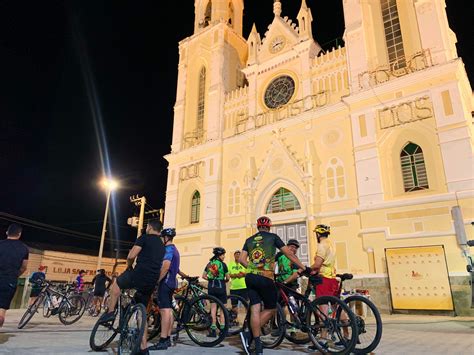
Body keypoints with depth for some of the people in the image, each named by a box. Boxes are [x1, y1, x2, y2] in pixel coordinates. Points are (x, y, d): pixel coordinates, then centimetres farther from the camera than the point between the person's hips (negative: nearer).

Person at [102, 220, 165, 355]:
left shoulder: (144, 238, 0)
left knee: (116, 284, 24)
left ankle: (111, 312, 15)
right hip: (151, 283, 7)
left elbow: (131, 256, -7)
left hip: (139, 275, -6)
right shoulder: (162, 246, 21)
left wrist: (129, 266, 13)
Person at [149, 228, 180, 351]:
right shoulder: (174, 249, 19)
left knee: (164, 310, -12)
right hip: (172, 282, 10)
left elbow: (165, 267, -22)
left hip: (166, 281, -10)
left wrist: (157, 281, -20)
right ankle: (167, 339, 15)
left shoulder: (168, 249, -12)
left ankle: (162, 341, -13)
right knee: (169, 310, 11)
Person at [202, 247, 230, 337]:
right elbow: (228, 278, -5)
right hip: (220, 286, -4)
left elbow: (203, 276, 7)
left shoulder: (209, 264, 7)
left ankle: (213, 329, 4)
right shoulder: (223, 264, -6)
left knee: (213, 306, 6)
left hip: (211, 286, 4)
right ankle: (222, 328, 6)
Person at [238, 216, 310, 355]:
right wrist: (304, 268, 10)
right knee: (271, 309, 11)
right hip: (266, 278, -4)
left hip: (250, 277, 4)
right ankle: (249, 335, -1)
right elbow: (289, 254, 3)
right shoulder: (273, 237, 4)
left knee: (255, 310, 6)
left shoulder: (249, 240, 14)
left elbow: (241, 259, 6)